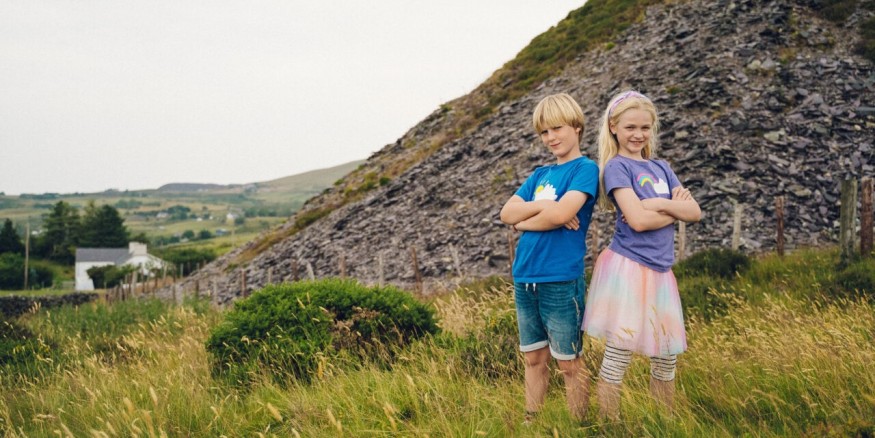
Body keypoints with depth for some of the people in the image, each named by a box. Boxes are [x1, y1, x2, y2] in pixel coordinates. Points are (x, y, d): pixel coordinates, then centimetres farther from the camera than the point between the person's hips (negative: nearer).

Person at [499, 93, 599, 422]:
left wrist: (524, 221, -3)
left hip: (561, 281, -6)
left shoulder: (586, 169, -5)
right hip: (524, 279, 6)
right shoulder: (539, 175, 14)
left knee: (569, 363, 3)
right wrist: (541, 205, -12)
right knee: (534, 359, 14)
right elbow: (507, 213, 4)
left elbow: (561, 214, -19)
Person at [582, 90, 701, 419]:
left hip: (660, 270, 7)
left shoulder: (661, 168, 15)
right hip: (627, 267, -7)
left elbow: (695, 212, 6)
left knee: (667, 357, 13)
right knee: (618, 357, -3)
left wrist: (660, 204, -10)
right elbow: (638, 220, -18)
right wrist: (674, 209, -4)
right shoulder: (616, 166, -6)